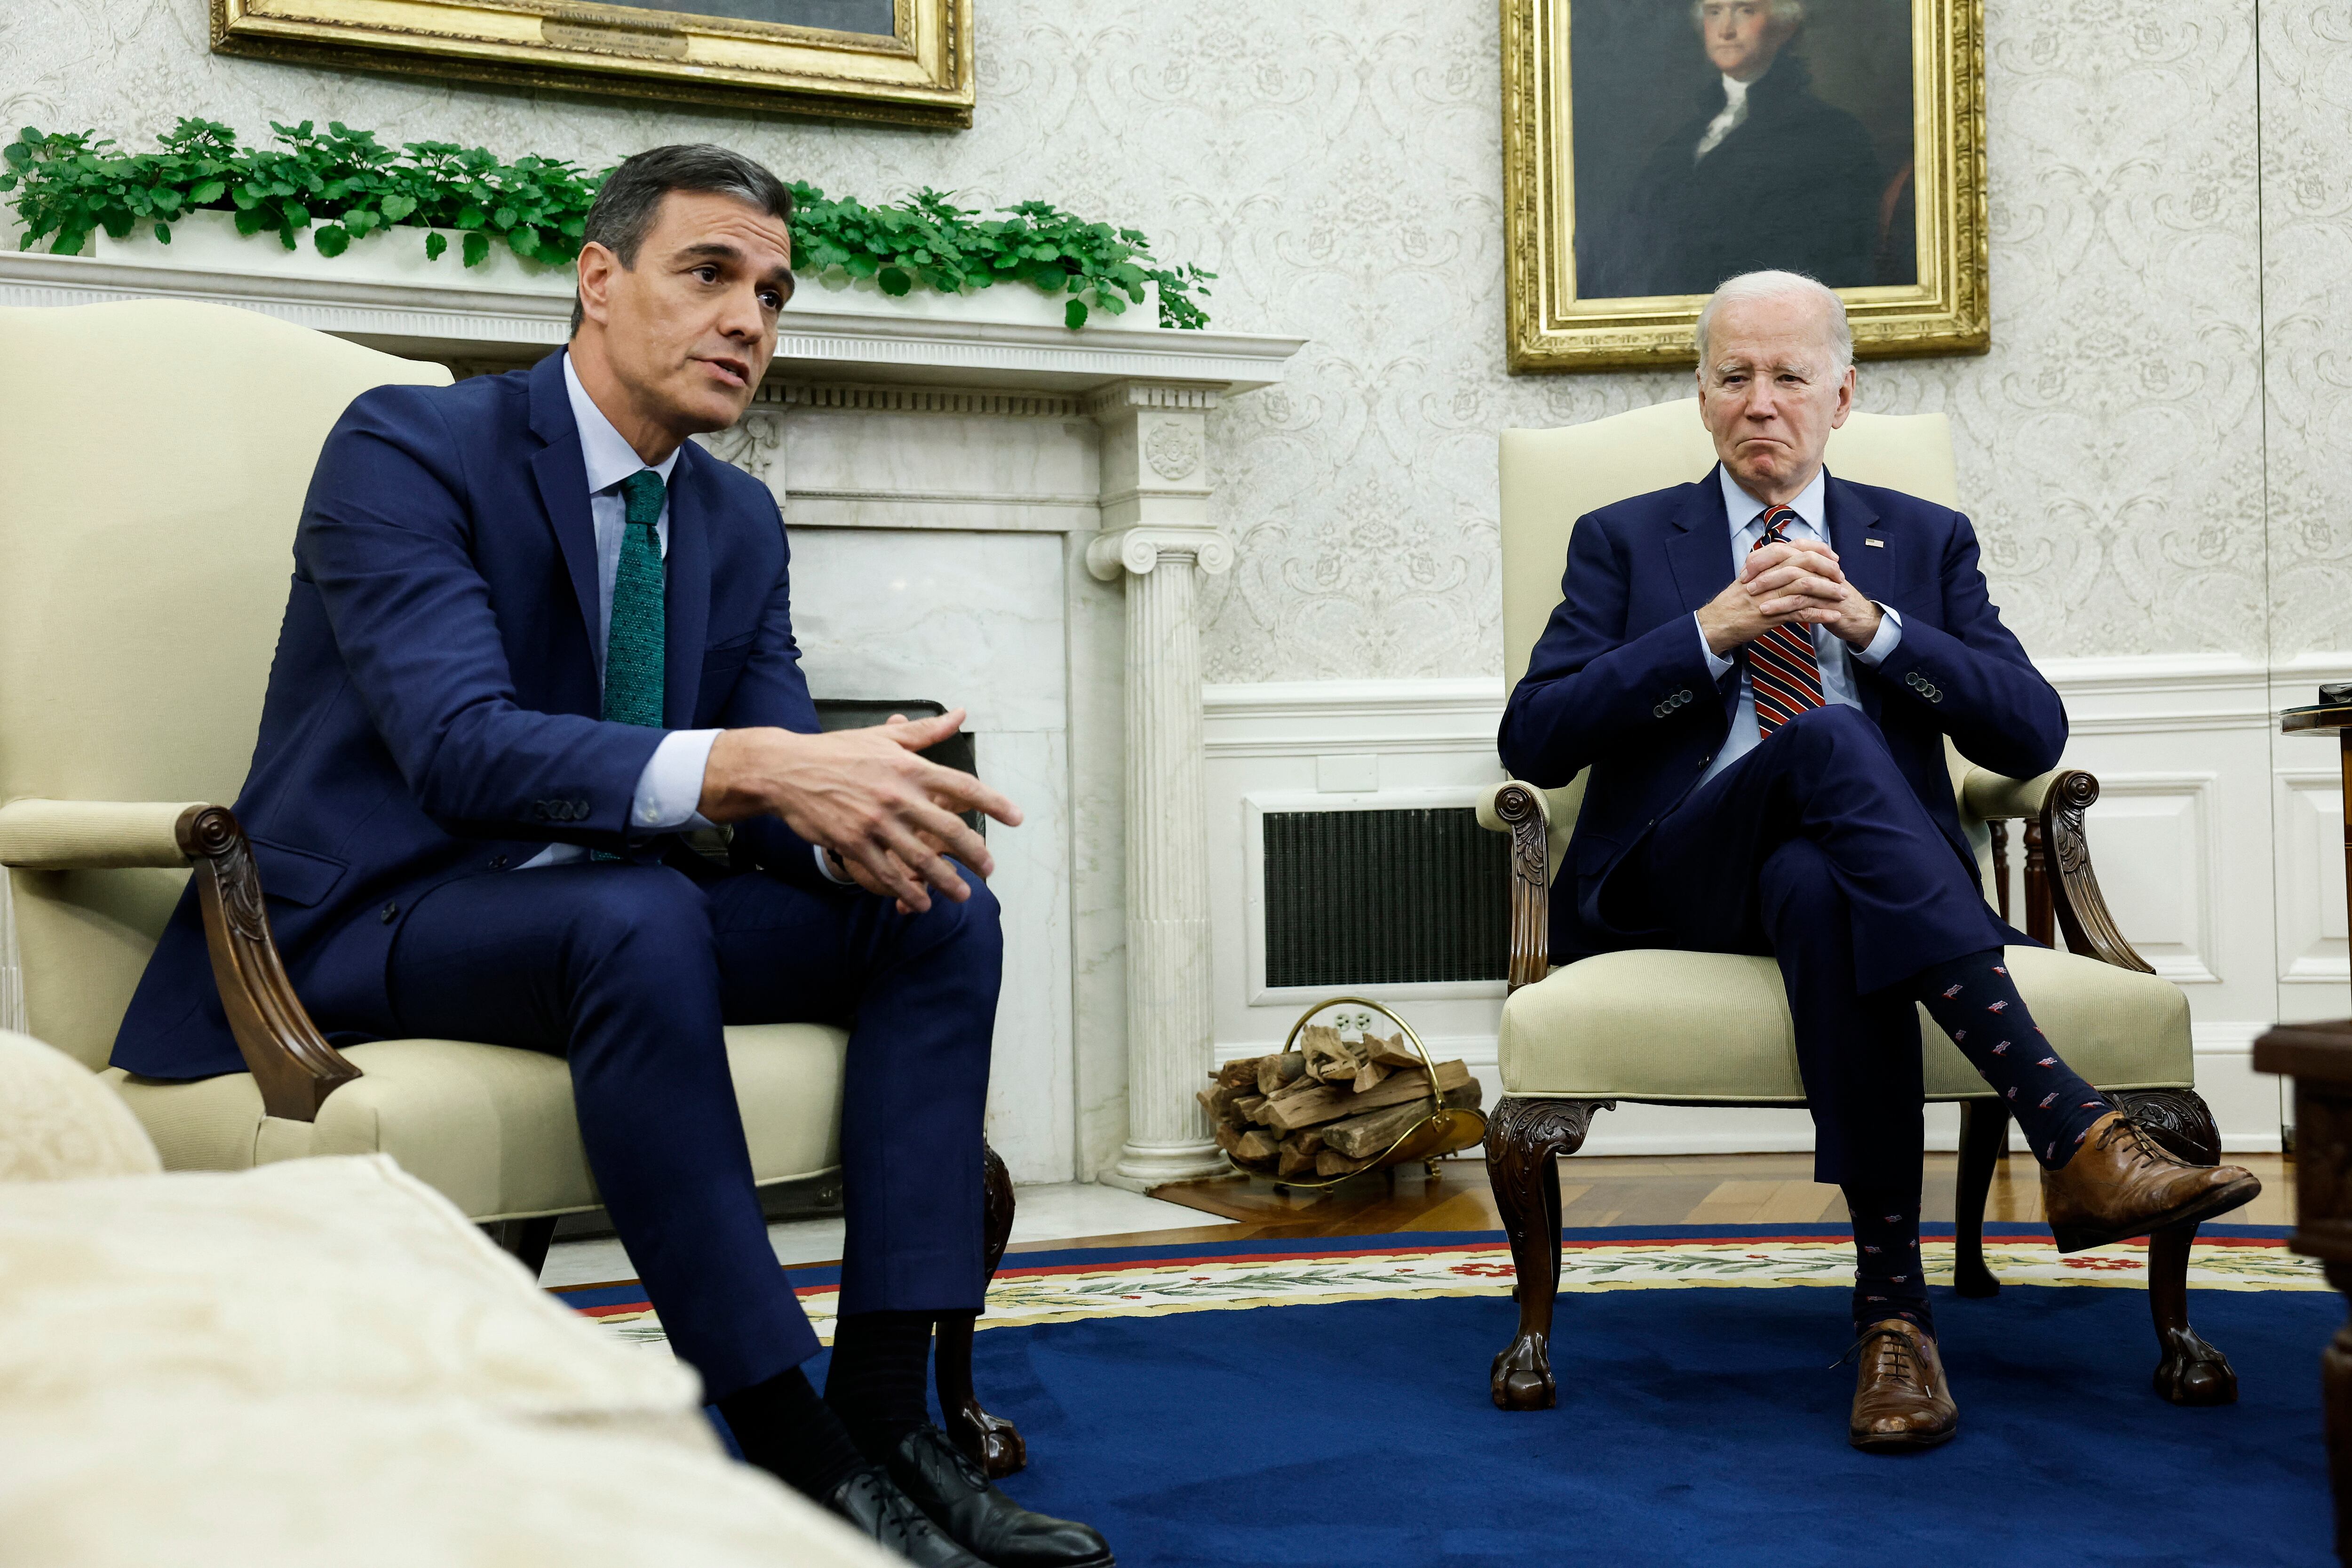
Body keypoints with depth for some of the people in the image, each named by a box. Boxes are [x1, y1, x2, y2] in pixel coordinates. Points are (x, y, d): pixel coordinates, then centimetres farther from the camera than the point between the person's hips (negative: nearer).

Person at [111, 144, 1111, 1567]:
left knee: (939, 905, -12)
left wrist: (856, 812, -23)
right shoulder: (406, 447, -13)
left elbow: (779, 758, 4)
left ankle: (887, 1415, -18)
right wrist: (746, 767, -41)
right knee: (634, 915, -38)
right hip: (363, 920, -7)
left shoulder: (738, 521, 10)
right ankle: (792, 1453, -32)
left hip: (606, 915, 7)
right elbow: (460, 741, -27)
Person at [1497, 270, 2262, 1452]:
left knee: (1819, 885, -40)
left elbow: (2034, 734, 7)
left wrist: (1874, 623, -7)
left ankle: (1891, 1304, -40)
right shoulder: (1624, 542, 17)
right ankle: (2070, 1127, -46)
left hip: (1842, 864, 1)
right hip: (1676, 883, -1)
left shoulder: (1926, 542, 21)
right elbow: (1532, 742, 2)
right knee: (1826, 739, -36)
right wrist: (1711, 631, -8)